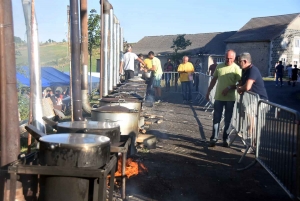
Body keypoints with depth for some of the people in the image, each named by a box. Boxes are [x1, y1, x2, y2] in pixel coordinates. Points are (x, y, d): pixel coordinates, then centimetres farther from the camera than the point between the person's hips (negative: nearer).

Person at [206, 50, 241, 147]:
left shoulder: (236, 68, -7)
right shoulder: (219, 66, 6)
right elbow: (214, 80, 13)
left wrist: (229, 88, -22)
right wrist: (208, 91, 12)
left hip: (230, 98, -3)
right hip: (218, 97, 3)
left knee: (228, 120, 7)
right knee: (216, 118, 5)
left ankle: (225, 139, 18)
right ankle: (214, 138, 12)